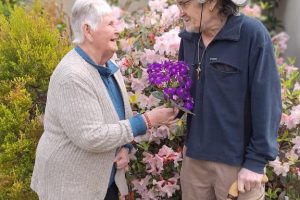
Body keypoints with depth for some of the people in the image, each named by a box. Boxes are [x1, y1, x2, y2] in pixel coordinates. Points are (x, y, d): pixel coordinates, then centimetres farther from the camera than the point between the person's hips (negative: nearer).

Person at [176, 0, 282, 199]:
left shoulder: (253, 34, -14)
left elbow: (267, 104, -13)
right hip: (194, 156, 5)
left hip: (237, 160, -5)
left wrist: (257, 160, -13)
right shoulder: (188, 37, 3)